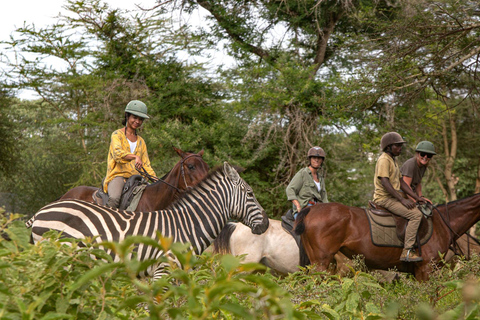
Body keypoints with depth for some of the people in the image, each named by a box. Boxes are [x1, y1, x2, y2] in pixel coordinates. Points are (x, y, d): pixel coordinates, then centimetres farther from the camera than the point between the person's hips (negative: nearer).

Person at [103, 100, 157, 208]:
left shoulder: (141, 141, 21)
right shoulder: (117, 134, 4)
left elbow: (146, 165, 20)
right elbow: (117, 153, -16)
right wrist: (135, 157, -33)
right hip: (118, 175, -5)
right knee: (114, 199, -36)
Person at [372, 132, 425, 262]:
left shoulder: (393, 160, 19)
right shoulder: (384, 160, -13)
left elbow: (401, 182, 20)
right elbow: (385, 182, -24)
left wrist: (417, 198, 11)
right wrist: (402, 199, -26)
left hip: (393, 197, 10)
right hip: (384, 198, -10)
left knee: (418, 210, 13)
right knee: (415, 214, -21)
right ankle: (407, 252, -24)